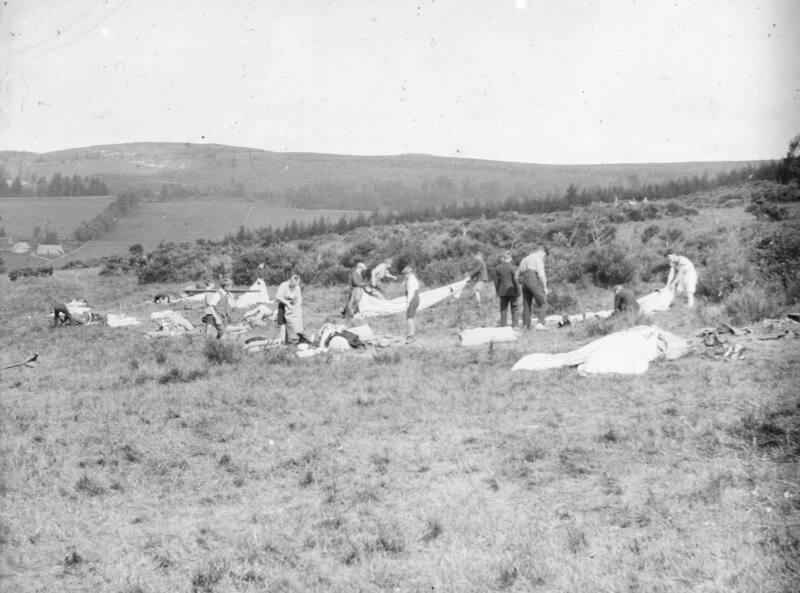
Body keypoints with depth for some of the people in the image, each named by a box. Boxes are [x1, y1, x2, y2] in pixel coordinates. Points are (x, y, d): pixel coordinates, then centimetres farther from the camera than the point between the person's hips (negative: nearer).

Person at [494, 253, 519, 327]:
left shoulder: (497, 268, 2)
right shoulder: (513, 268, -8)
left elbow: (496, 281, 4)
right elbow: (515, 280, -10)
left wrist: (498, 292, 13)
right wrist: (518, 291, -4)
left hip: (502, 292, 3)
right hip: (512, 291, -3)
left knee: (503, 309, 8)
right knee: (514, 309, 4)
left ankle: (503, 326, 4)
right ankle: (514, 325, -1)